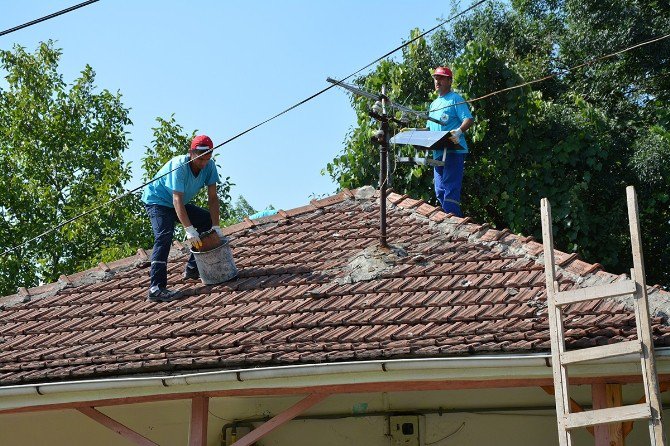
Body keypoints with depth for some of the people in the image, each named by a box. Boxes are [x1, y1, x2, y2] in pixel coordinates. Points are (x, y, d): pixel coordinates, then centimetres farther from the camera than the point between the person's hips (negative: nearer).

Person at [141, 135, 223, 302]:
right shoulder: (179, 166, -32)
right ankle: (156, 288, -37)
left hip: (179, 204, 8)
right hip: (157, 201, -8)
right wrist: (189, 230, -47)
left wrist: (216, 227, -21)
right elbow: (177, 200, -38)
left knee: (209, 222, 2)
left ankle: (192, 269, 14)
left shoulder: (209, 166, -14)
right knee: (164, 236, -28)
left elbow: (212, 197, -13)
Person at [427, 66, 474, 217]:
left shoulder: (455, 99, -2)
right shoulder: (434, 104, 23)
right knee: (439, 191, 9)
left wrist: (459, 131, -33)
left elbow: (469, 119, -14)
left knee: (450, 190, -14)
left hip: (454, 151, -9)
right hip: (438, 153, 9)